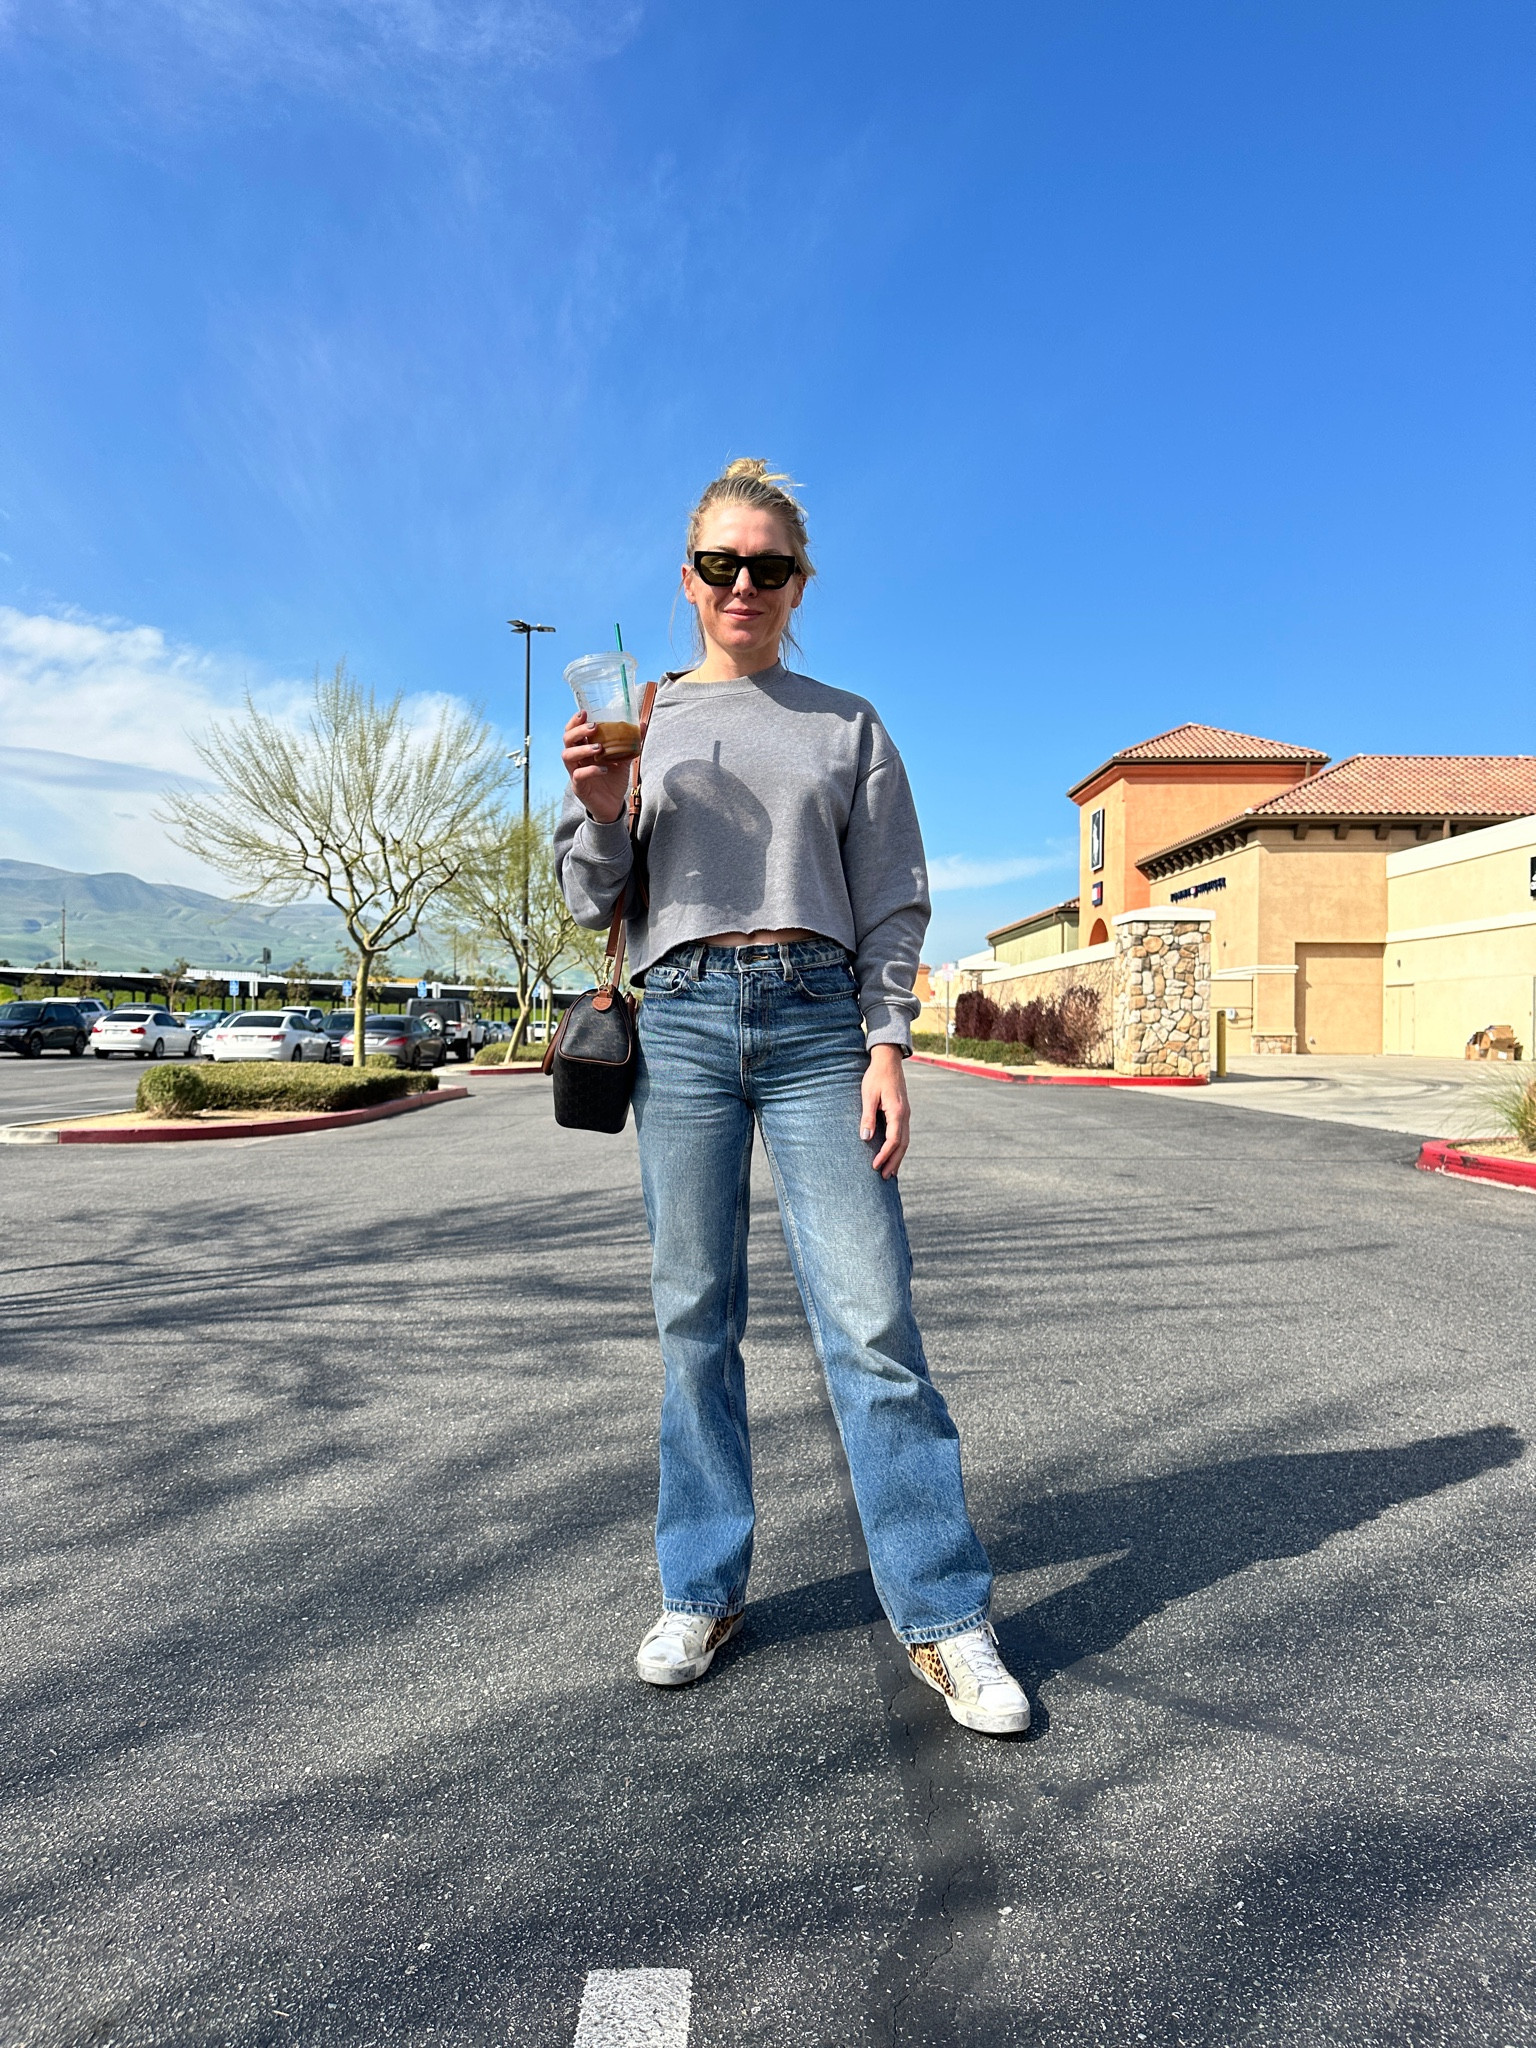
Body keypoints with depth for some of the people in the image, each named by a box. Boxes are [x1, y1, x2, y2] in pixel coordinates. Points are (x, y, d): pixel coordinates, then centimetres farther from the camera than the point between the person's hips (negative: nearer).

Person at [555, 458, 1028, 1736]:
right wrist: (597, 812, -9)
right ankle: (703, 1592, 20)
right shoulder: (640, 720, 15)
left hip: (818, 1019, -1)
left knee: (873, 1318, -6)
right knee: (694, 1314, 5)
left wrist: (887, 1046, -3)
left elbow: (892, 902, 9)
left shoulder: (848, 726, 14)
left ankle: (944, 1619, 6)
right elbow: (595, 904, 12)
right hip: (681, 1018, 2)